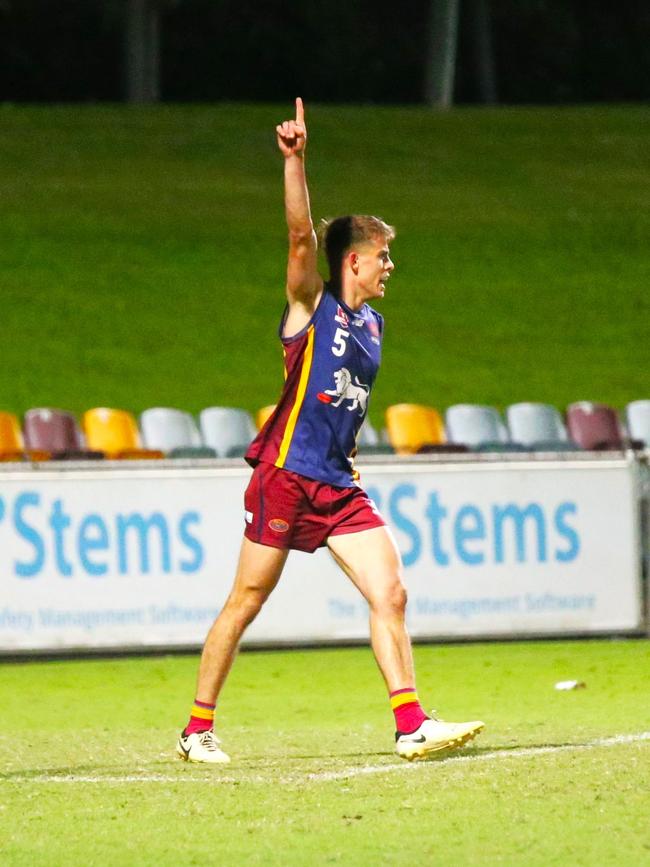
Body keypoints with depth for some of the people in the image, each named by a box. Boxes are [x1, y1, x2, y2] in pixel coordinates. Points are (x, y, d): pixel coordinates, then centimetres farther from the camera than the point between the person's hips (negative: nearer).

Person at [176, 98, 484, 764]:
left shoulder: (371, 324, 15)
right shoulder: (312, 306, -4)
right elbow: (302, 236, -20)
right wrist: (294, 160, -30)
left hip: (339, 485, 6)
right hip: (284, 477, -6)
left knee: (390, 594, -6)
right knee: (245, 603, 1)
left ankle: (411, 726, -7)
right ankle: (197, 729, 11)